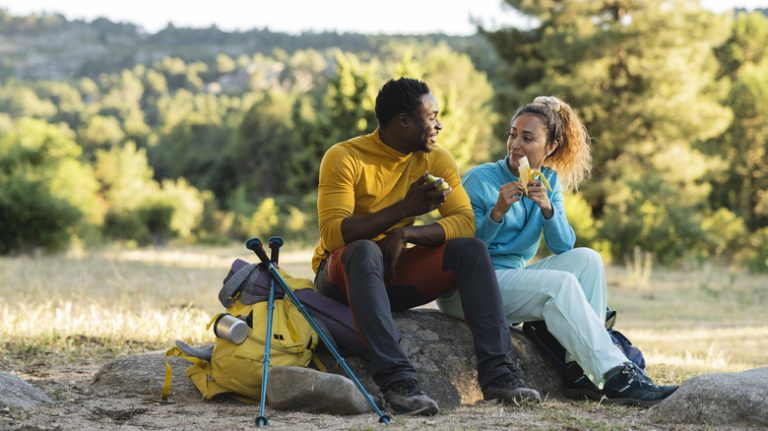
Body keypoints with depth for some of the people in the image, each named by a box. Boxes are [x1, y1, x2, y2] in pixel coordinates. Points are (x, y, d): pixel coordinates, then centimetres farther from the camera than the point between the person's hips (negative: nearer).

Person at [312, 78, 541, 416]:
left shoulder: (436, 160, 1)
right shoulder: (344, 157, -13)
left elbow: (465, 221, -10)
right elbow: (333, 234, -24)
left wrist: (405, 234, -27)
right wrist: (406, 207, -28)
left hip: (396, 273, 4)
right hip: (343, 272, -4)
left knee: (471, 249, -18)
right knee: (365, 251, -38)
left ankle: (497, 374, -28)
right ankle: (397, 380, -46)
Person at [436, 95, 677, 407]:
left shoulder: (549, 181, 8)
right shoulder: (480, 180, -9)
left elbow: (563, 247, -2)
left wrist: (547, 209, -19)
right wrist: (497, 213, -27)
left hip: (515, 277, 7)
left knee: (586, 259, -14)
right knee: (561, 285, -27)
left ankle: (582, 371, -20)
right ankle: (615, 377, -31)